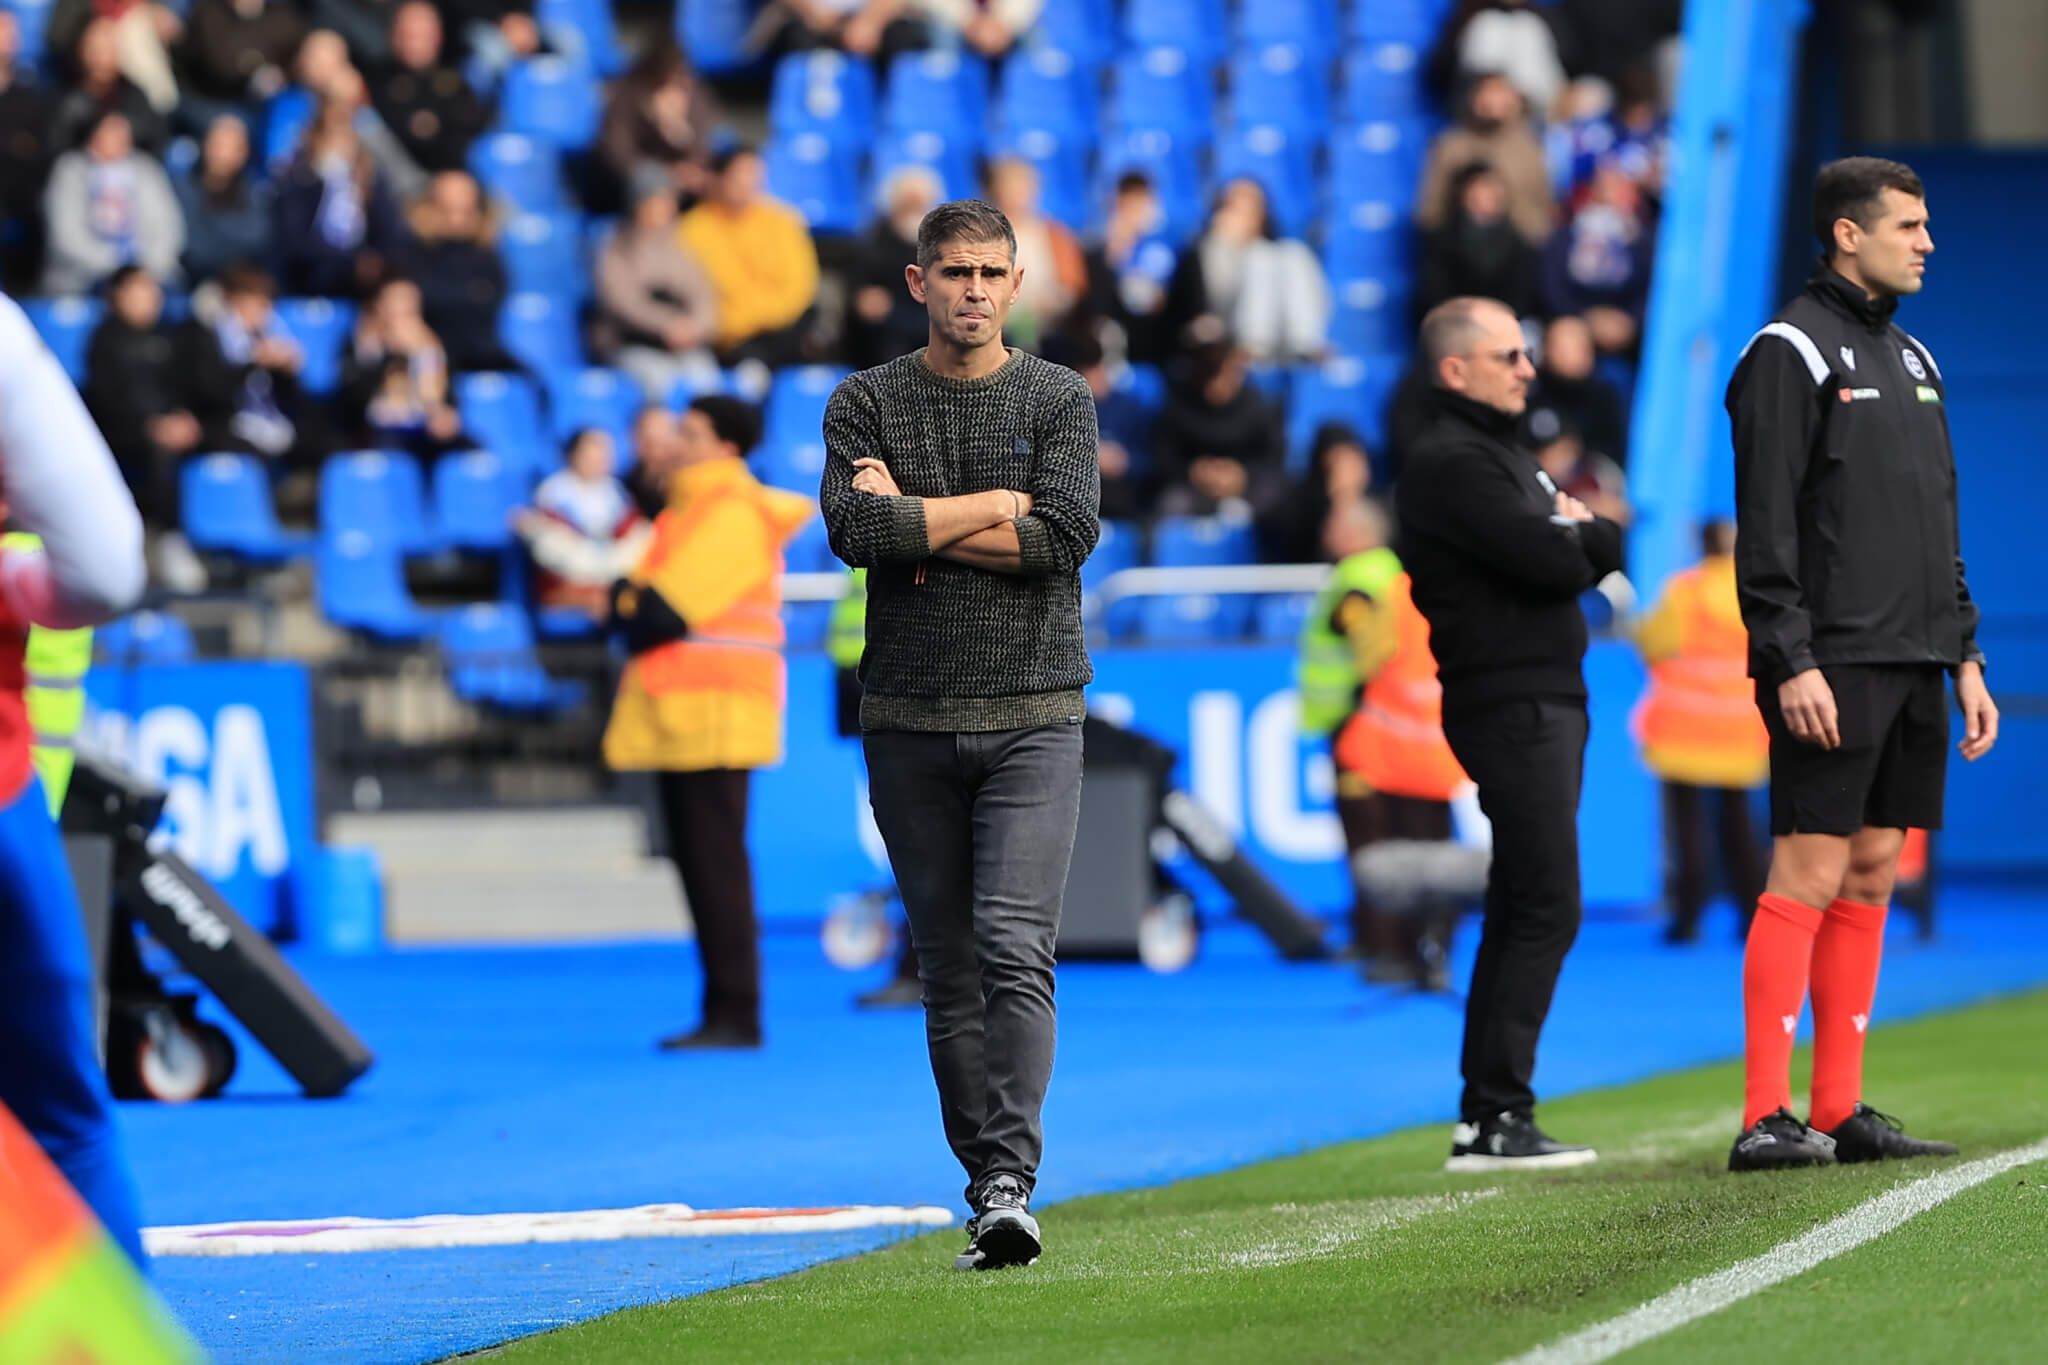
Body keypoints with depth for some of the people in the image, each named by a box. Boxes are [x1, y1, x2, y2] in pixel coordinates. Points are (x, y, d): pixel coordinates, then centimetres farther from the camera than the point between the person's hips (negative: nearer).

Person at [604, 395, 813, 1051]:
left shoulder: (733, 516, -12)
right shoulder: (692, 510, 21)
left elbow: (664, 611, -19)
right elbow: (649, 600, 18)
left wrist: (627, 602, 0)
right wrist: (639, 601, -3)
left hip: (715, 710, -10)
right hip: (681, 716, 10)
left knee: (716, 866, -10)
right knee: (698, 865, 10)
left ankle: (736, 1015, -10)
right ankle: (727, 1013, 13)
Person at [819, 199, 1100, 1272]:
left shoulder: (1059, 399, 6)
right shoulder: (866, 403, 7)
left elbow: (1066, 537, -9)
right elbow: (855, 530, -10)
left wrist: (916, 522, -8)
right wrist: (998, 504, -7)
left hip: (1033, 712, -2)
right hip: (910, 721, 2)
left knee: (1015, 949, -15)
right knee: (949, 972, 4)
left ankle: (1011, 1183, -21)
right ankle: (986, 1190, 9)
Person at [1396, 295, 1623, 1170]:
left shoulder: (1498, 456, 21)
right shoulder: (1452, 465, -12)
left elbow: (1603, 550, 18)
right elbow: (1554, 562, -21)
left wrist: (1577, 538, -3)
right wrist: (1578, 535, 0)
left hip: (1545, 704, 10)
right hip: (1511, 707, -10)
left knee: (1521, 910, 10)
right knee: (1545, 909, -13)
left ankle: (1486, 1115, 12)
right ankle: (1496, 1119, -14)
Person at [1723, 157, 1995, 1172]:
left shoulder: (1912, 360, 19)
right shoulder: (1790, 354, -7)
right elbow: (1765, 527, -12)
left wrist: (1965, 656, 17)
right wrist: (1789, 662, -19)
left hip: (1914, 669, 8)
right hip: (1833, 669, -8)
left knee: (1871, 880, 7)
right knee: (1808, 877, -11)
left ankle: (1841, 1112, 9)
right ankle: (1767, 1118, -12)